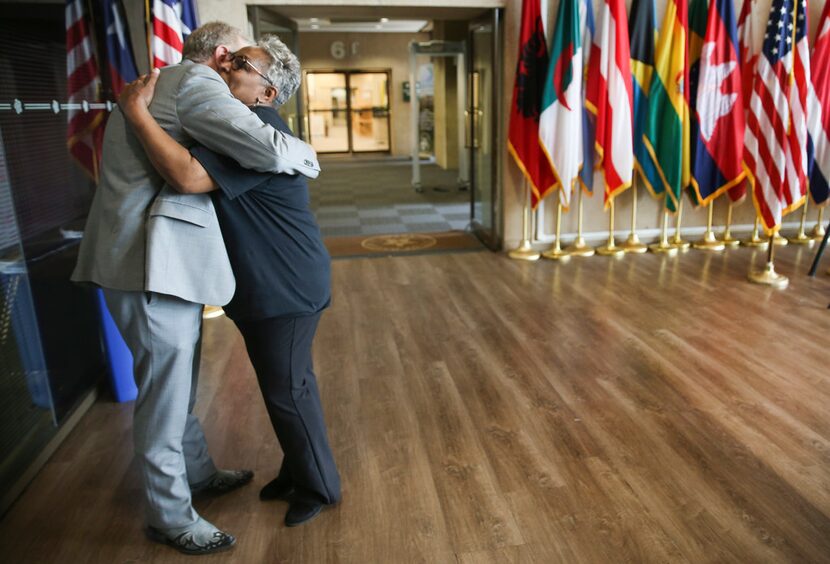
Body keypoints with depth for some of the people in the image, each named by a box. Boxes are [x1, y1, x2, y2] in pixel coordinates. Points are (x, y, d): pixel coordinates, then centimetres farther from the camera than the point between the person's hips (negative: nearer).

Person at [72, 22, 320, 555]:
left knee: (178, 386, 21)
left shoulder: (152, 85, 21)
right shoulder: (195, 83, -11)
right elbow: (268, 148, -23)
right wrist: (308, 155, -4)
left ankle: (200, 474, 40)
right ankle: (170, 516, 20)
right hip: (155, 263, -10)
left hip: (163, 259, 10)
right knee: (165, 395, 3)